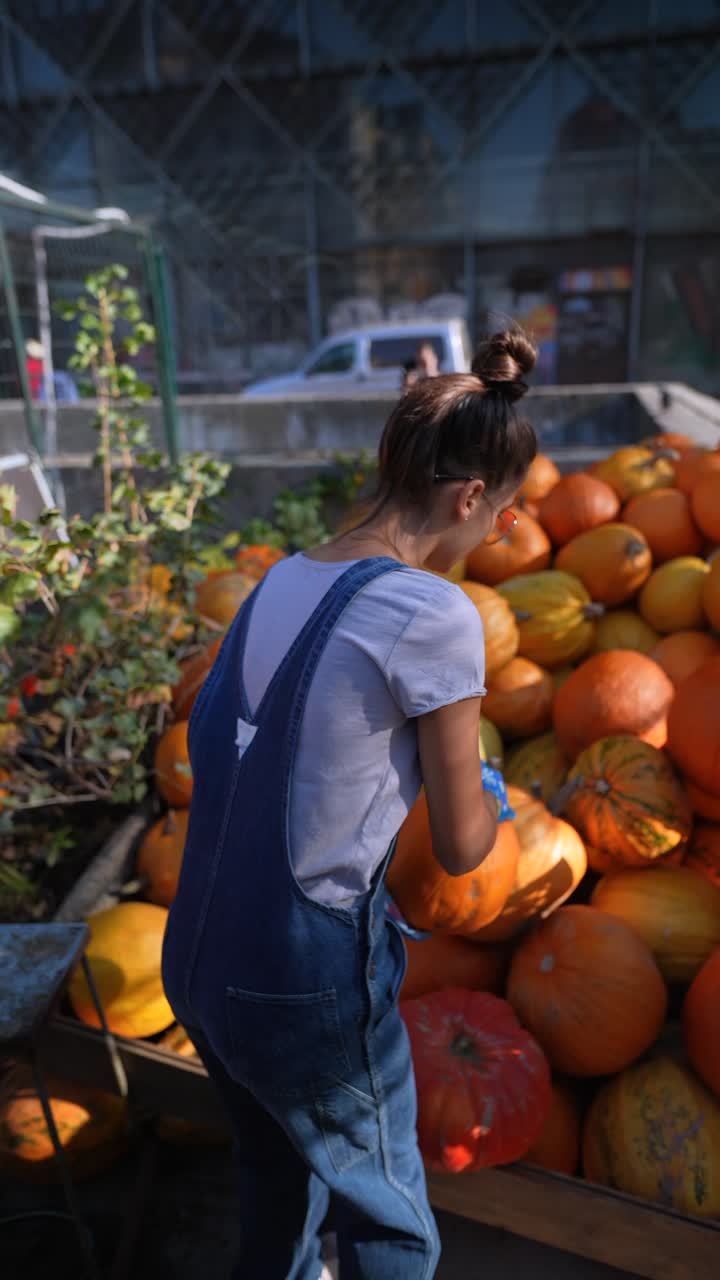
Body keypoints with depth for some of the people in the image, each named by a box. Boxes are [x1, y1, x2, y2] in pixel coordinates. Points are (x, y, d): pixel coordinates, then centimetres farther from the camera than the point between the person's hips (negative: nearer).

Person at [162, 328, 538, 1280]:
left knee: (274, 1173, 33)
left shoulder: (281, 580, -1)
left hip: (196, 959, 7)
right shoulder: (435, 615, -20)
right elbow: (463, 848, -11)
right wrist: (487, 795, 12)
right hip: (306, 985, -6)